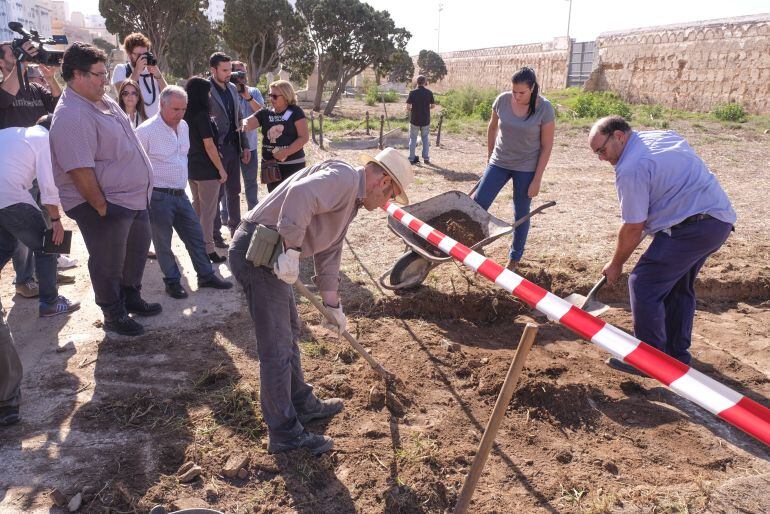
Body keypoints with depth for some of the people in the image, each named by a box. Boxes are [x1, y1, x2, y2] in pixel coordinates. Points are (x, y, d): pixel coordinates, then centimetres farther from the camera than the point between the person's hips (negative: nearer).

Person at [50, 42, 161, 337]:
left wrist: (140, 191, 18)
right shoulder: (71, 117, -23)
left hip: (135, 198, 10)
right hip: (106, 205, -10)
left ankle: (132, 298, 43)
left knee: (136, 253, 23)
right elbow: (79, 171, -26)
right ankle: (114, 316, 24)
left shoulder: (103, 101, 8)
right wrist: (101, 207, -22)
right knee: (108, 264, 7)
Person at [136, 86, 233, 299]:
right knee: (163, 241, 6)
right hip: (158, 197, -7)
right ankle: (172, 281, 19)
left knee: (195, 235, 11)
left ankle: (206, 275, 22)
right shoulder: (146, 131, -15)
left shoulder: (183, 126, 7)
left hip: (180, 194, 7)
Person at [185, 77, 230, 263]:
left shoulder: (186, 116, 6)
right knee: (208, 211, 0)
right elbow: (209, 146, -18)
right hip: (207, 170, -8)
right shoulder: (202, 115, -17)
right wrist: (221, 170, -12)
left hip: (191, 168, 8)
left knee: (197, 207, 19)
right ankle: (208, 250, 5)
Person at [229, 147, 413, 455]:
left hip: (270, 253, 11)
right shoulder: (343, 178, -13)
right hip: (256, 251, -11)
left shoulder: (352, 200, 19)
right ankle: (284, 433, 10)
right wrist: (292, 250, -30)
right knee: (277, 348, -3)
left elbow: (329, 253, 23)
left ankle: (302, 403, 40)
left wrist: (333, 305, 24)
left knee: (289, 330, 22)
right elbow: (300, 194, -32)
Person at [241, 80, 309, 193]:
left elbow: (304, 137, -11)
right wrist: (244, 124, -28)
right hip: (270, 165, 5)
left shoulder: (295, 112, -5)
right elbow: (248, 122, -3)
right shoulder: (265, 113, 8)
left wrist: (286, 152, -18)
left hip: (292, 165, -5)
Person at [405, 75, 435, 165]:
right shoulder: (429, 92, -4)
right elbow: (433, 105, 3)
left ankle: (411, 159, 11)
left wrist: (412, 110, 8)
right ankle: (426, 158, 14)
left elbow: (408, 107, -13)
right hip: (426, 120, 2)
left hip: (414, 120, -2)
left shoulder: (412, 92, -10)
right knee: (425, 138, 16)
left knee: (413, 139, 10)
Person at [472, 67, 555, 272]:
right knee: (478, 204, -2)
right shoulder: (502, 100, -9)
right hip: (499, 163, 3)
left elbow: (546, 146, -11)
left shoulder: (544, 108, -16)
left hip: (526, 168, -3)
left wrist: (537, 179, -13)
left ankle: (514, 257, 23)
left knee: (521, 213, 7)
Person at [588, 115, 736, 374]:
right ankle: (677, 354, 31)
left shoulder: (631, 168, -15)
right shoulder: (665, 135, 15)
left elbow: (633, 228, -12)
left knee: (643, 284, -6)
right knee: (678, 287, 21)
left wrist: (616, 265, 1)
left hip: (691, 227, -10)